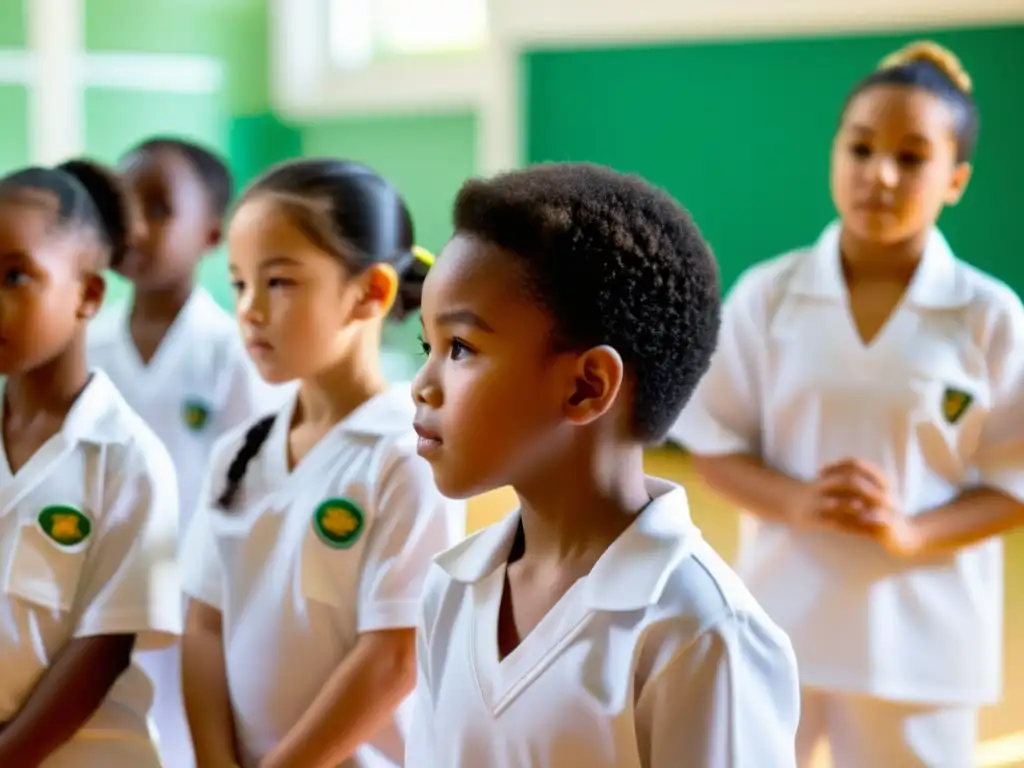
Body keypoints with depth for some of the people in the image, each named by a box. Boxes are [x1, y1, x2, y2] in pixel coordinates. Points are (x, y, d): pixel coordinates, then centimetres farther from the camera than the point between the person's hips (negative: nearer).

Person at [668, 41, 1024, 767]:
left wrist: (911, 534, -19)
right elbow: (716, 445, 1)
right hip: (781, 620, 1)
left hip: (919, 634, -1)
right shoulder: (767, 296, -3)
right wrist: (799, 502, -18)